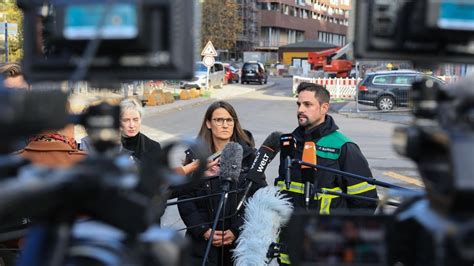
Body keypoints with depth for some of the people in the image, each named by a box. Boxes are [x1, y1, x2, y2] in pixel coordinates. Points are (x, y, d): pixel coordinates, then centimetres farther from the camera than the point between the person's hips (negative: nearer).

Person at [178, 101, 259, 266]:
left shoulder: (249, 155, 1)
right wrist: (204, 230, -9)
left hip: (239, 239, 0)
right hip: (203, 240, 0)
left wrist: (237, 230, -11)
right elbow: (185, 198, 1)